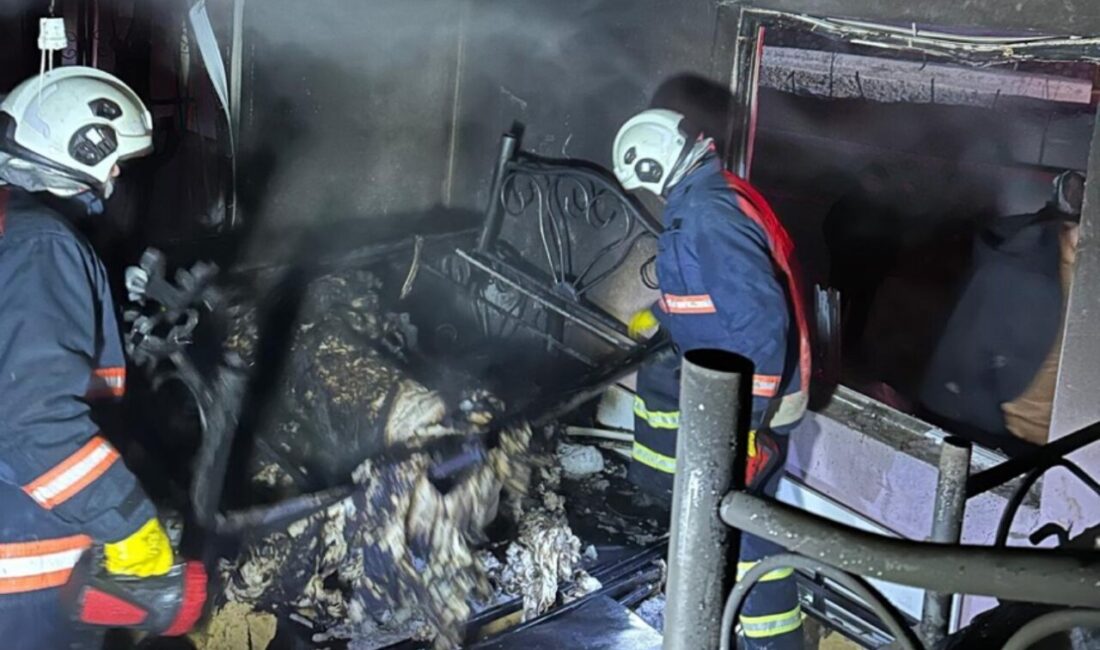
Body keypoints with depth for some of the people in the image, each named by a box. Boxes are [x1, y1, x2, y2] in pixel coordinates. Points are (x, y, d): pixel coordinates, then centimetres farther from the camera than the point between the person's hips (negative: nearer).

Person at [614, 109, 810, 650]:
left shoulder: (708, 217, -25)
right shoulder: (709, 199, 8)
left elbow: (759, 320, -31)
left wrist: (748, 424, -30)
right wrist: (658, 316, 41)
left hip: (748, 396, -11)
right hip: (725, 373, 11)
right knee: (657, 382, 31)